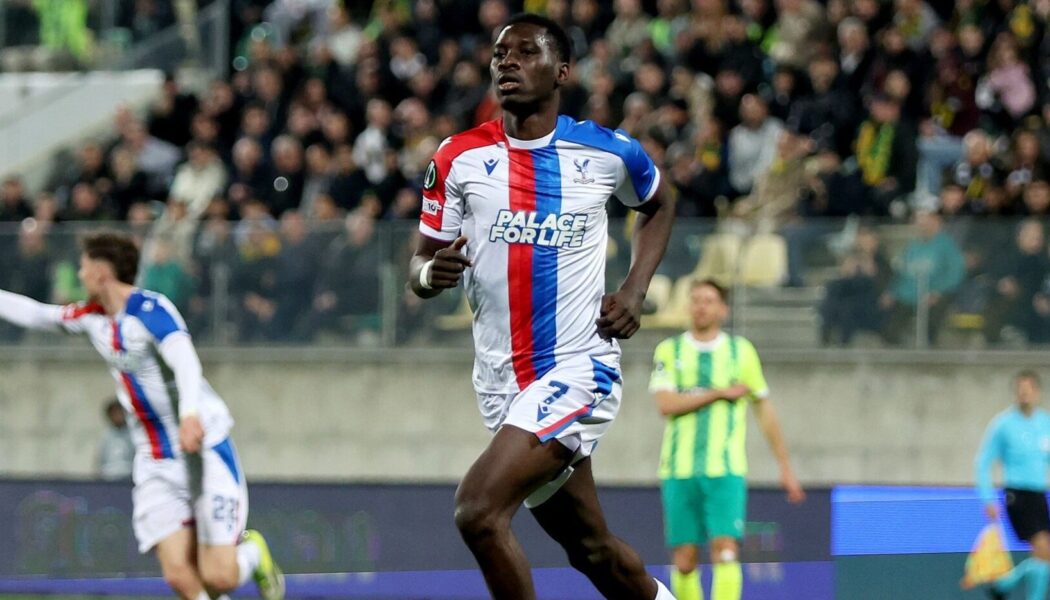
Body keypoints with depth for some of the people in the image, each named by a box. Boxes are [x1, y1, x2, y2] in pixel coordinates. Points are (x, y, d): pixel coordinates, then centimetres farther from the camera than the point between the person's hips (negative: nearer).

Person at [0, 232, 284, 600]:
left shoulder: (150, 309, -15)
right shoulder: (92, 318, 9)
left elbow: (186, 361, -30)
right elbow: (34, 314, 24)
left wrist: (190, 414, -47)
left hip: (205, 449, -7)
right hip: (155, 464, 7)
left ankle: (252, 550, 18)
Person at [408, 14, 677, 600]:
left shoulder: (607, 151, -4)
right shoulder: (460, 158, 0)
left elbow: (661, 204, 18)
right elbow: (420, 266, 4)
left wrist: (634, 290, 3)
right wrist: (432, 272, -20)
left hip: (579, 368, -4)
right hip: (503, 379, 4)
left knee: (479, 509, -23)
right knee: (590, 548, 15)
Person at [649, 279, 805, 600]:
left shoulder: (741, 351, 8)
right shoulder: (669, 351, 6)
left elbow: (765, 410, 14)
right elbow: (666, 404, -9)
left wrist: (785, 467, 13)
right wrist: (720, 393, -10)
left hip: (726, 471, -1)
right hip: (679, 472, 1)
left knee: (725, 550, -15)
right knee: (684, 559, 1)